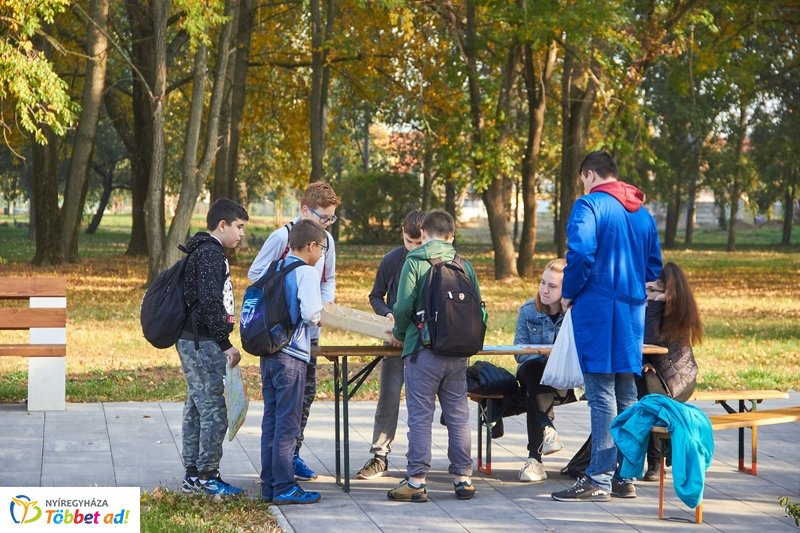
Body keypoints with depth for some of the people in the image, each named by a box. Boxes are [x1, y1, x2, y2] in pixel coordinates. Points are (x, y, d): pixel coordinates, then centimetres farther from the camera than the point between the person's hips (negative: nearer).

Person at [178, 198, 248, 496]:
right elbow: (209, 303, -23)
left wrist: (222, 343, 20)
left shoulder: (207, 252, 18)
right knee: (214, 410, -7)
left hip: (195, 344, 11)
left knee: (196, 408, 13)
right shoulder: (209, 253, -15)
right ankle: (207, 476, -2)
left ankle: (192, 476, 18)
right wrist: (226, 345, -22)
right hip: (202, 344, -11)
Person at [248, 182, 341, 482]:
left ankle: (293, 454, 18)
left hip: (309, 329, 7)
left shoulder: (327, 240, 8)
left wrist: (327, 302, 1)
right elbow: (255, 274, -8)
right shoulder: (282, 237, -12)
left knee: (306, 391, 9)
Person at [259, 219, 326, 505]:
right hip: (291, 356, -7)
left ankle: (269, 485, 17)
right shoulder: (307, 272, -11)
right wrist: (317, 317, -1)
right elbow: (310, 312, -22)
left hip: (268, 352, 7)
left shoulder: (274, 269, 11)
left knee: (271, 420, 12)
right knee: (287, 424, -3)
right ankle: (284, 488, 1)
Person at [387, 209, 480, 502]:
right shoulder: (464, 265, 6)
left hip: (423, 349, -4)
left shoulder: (414, 262, -5)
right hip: (458, 353, 4)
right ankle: (463, 478, 13)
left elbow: (403, 306, -11)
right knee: (458, 415, 10)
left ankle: (417, 481, 1)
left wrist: (398, 334, 7)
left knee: (420, 416, 0)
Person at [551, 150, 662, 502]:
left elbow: (580, 252, -19)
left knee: (602, 395, -7)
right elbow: (654, 266, 20)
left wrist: (569, 293, -6)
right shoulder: (642, 213, 16)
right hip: (633, 313, 7)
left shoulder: (589, 205, -7)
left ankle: (599, 480, -6)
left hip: (597, 309, -7)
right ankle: (625, 477, 15)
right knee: (626, 394, 11)